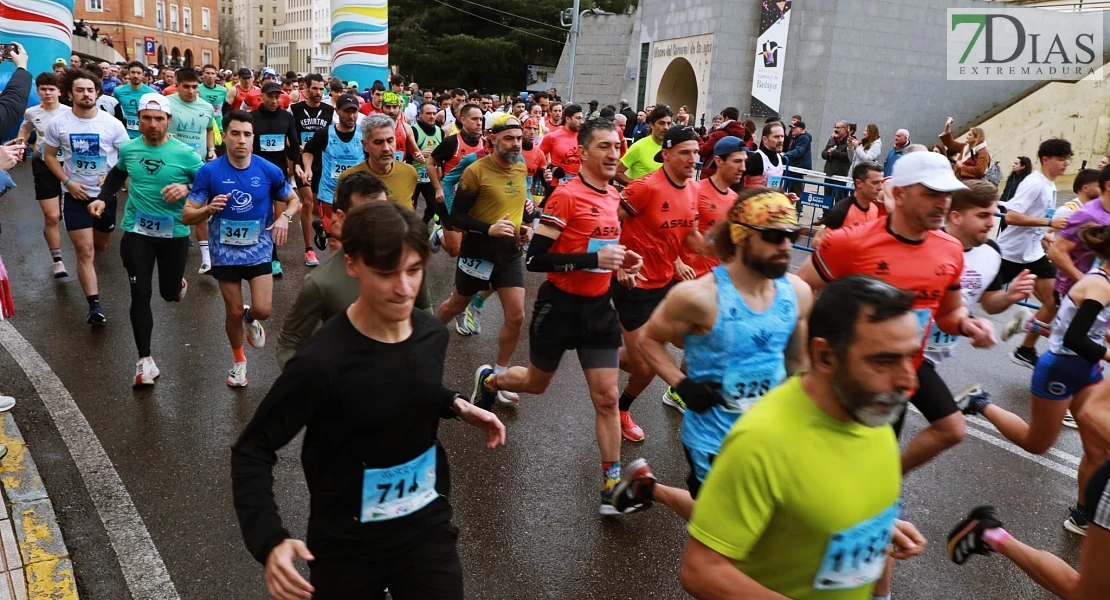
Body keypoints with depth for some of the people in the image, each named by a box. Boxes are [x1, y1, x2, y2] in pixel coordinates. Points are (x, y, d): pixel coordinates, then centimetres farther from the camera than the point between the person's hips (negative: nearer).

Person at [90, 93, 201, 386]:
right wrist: (103, 197, 8)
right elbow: (118, 173, 21)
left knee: (169, 293, 11)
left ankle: (179, 283, 52)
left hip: (175, 233, -2)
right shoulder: (128, 149, -1)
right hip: (136, 231, 2)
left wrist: (187, 188, -26)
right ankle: (145, 360, 6)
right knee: (140, 295, -3)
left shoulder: (184, 153, -13)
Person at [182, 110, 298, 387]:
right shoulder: (209, 172, -12)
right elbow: (187, 216, -9)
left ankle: (251, 318, 30)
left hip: (259, 250, 0)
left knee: (262, 310, -10)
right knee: (234, 312, 10)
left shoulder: (270, 171, -10)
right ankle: (239, 360, 36)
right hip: (225, 252, 0)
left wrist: (284, 216, -15)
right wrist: (209, 209, -30)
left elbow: (293, 200, 7)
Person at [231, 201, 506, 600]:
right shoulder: (321, 363, -26)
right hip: (347, 546, -3)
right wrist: (269, 540, -29)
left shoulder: (432, 334, -8)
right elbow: (252, 450, -17)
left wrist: (456, 406, -3)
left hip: (428, 527, 4)